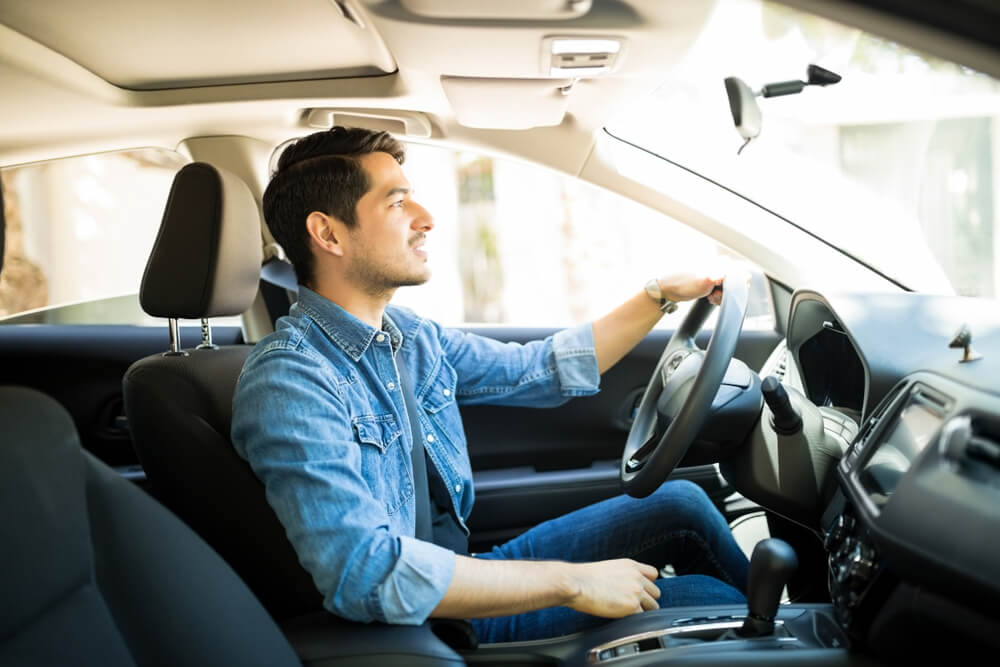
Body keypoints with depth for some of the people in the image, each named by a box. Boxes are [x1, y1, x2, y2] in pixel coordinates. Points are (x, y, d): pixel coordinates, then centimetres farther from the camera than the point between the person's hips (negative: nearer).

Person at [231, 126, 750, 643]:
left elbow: (540, 370, 15)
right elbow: (365, 573, -35)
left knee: (680, 504, 7)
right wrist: (572, 582, -30)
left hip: (466, 571, 8)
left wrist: (661, 295, 11)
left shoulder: (407, 335, 2)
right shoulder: (289, 382, -25)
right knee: (707, 600, -7)